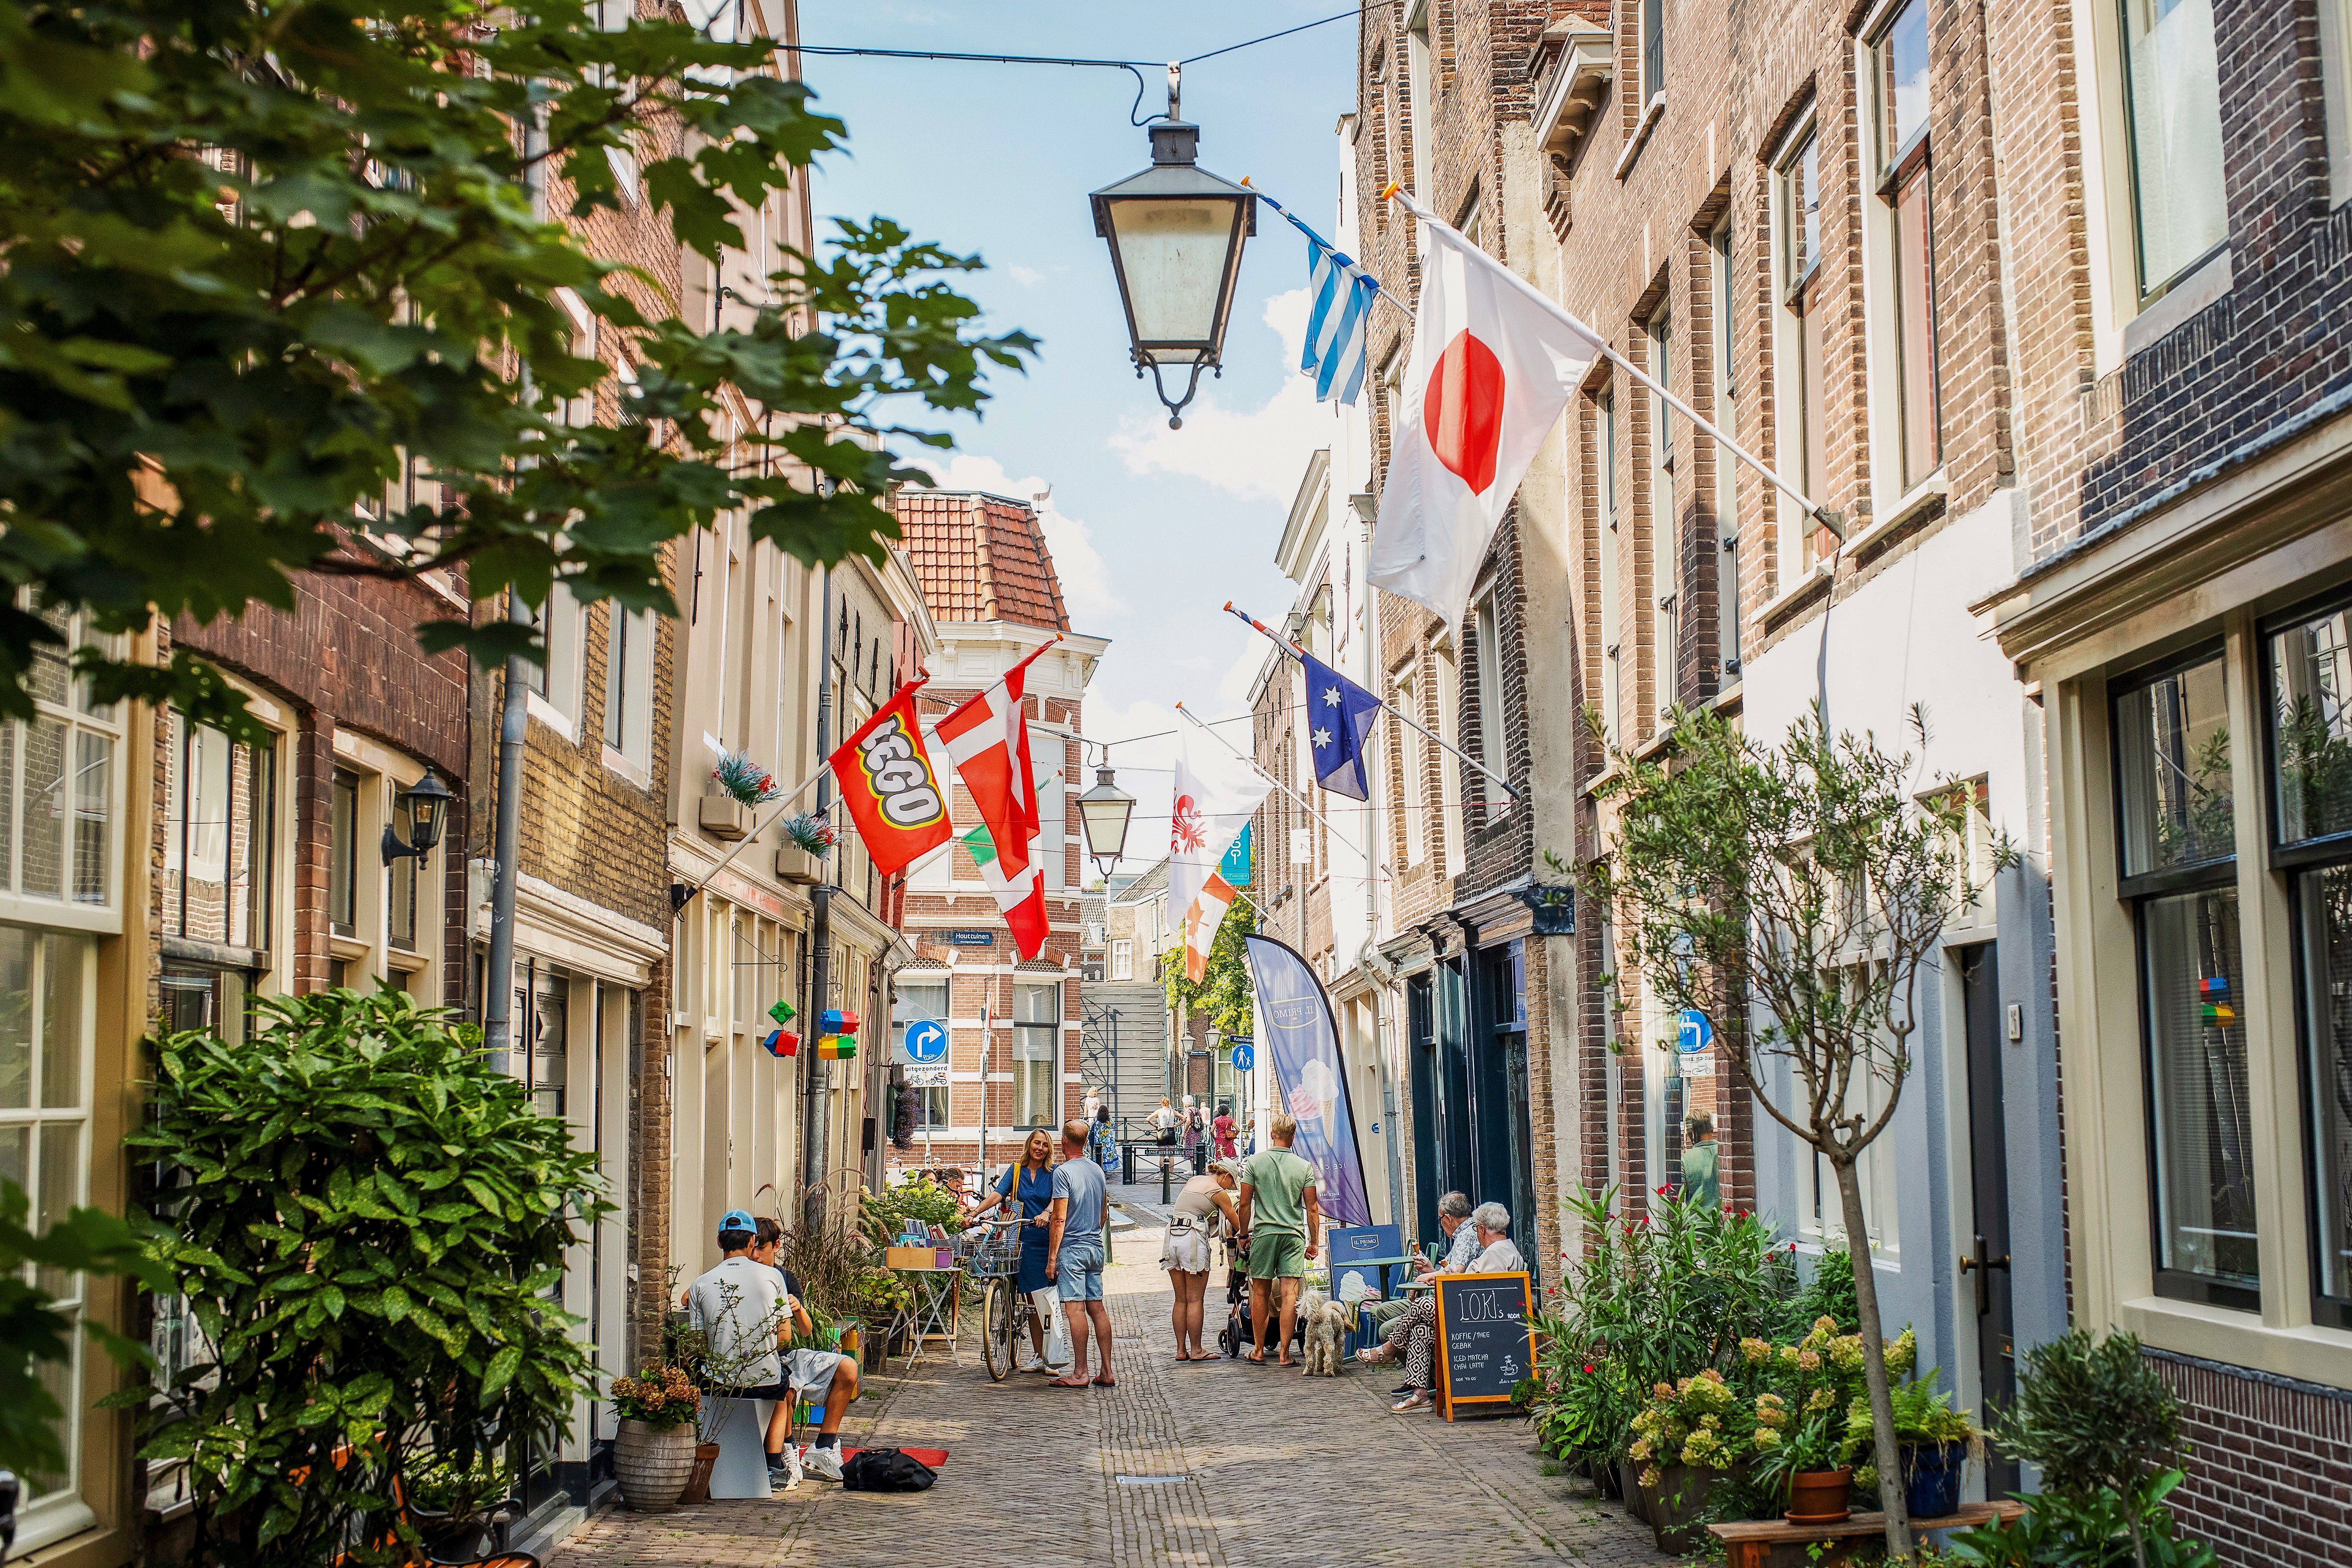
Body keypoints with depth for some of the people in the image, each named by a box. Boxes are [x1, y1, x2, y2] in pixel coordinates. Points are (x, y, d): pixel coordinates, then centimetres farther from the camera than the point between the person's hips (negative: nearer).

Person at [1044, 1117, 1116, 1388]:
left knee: (1076, 1308, -7)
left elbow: (1060, 1219, -14)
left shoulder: (1063, 1172, -11)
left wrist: (1052, 1258, -12)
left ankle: (1079, 1373, -8)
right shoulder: (1097, 1170, 12)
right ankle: (1106, 1373, 8)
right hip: (1096, 1246, 8)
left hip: (1072, 1247, -7)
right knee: (1097, 1307, 8)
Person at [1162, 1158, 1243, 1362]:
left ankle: (1181, 1350, 12)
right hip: (1193, 1239, -7)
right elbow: (1237, 1223, 8)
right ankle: (1196, 1350, 2)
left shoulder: (1193, 1181, 21)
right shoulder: (1219, 1192, 0)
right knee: (1195, 1301, -1)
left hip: (1172, 1236, 7)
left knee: (1181, 1300, 11)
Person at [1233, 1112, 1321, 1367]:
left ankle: (1259, 1351, 16)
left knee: (1261, 1293, 9)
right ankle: (1285, 1353, -5)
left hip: (1264, 1233, 0)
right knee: (1289, 1294, -3)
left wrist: (1244, 1233, 13)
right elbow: (1312, 1209, 2)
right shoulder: (1305, 1167, 1)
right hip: (1294, 1235, 0)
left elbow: (1245, 1204, 1)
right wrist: (1314, 1242, 10)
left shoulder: (1255, 1162, 0)